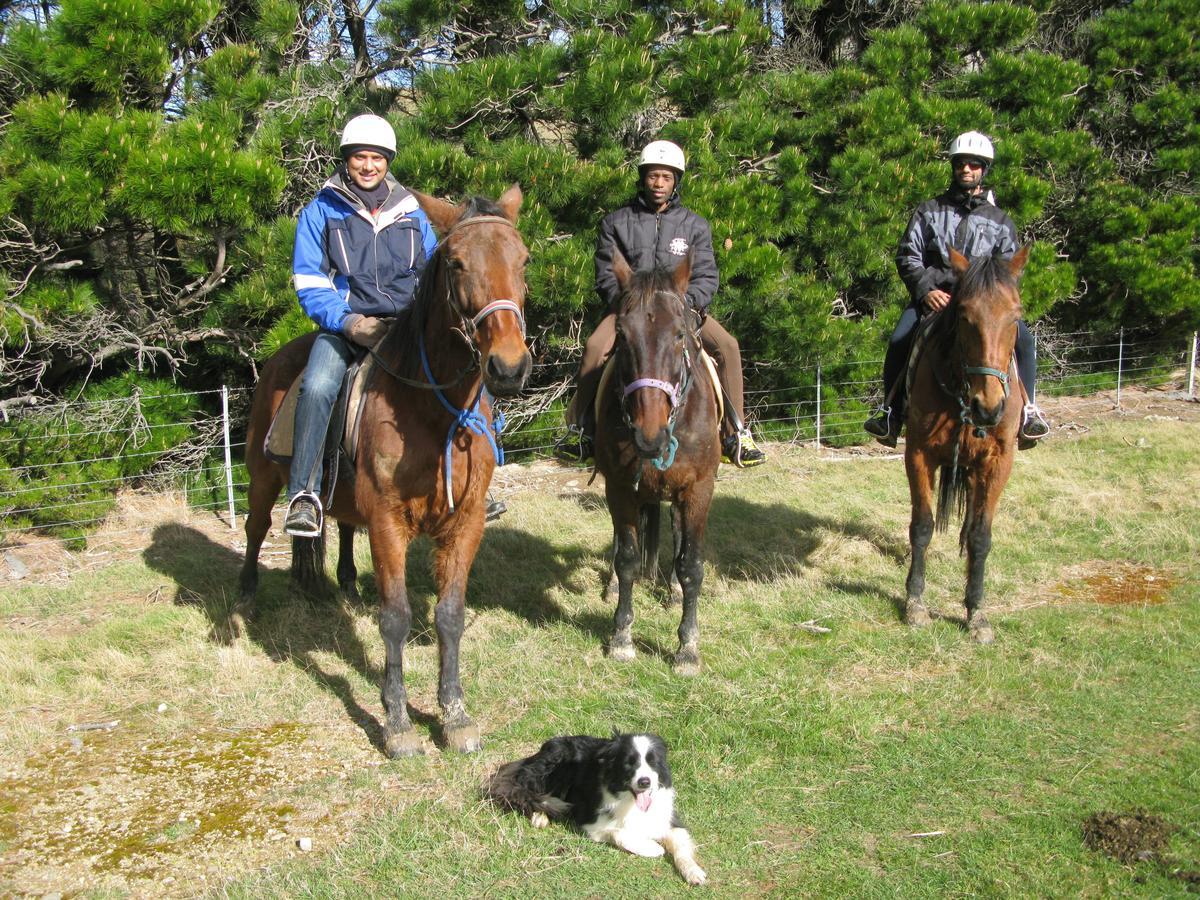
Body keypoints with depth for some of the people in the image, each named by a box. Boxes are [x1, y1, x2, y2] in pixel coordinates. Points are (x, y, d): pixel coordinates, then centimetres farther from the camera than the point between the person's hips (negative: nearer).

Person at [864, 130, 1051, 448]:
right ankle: (891, 412, -11)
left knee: (1023, 339, -23)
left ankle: (1026, 410, -10)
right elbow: (907, 256, 5)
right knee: (899, 342, -26)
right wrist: (926, 290, -11)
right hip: (932, 296, 0)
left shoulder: (1000, 221, 14)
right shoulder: (929, 211, 13)